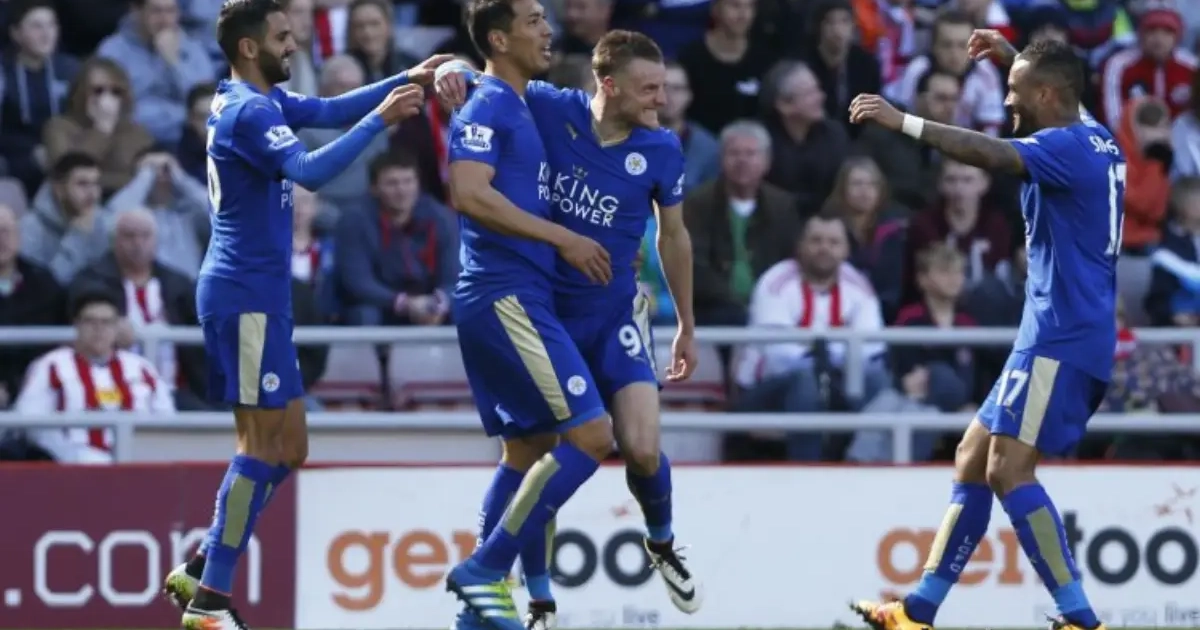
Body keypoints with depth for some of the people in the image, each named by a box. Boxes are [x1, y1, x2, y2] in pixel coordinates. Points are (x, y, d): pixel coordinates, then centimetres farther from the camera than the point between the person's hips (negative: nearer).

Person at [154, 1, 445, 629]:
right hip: (246, 294, -10)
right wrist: (380, 119, -29)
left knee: (286, 448, 11)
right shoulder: (248, 113, -17)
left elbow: (327, 110, 13)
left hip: (254, 295, 10)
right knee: (263, 444, -9)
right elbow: (310, 171, -30)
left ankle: (202, 570, 12)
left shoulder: (259, 100, 14)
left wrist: (409, 80, 5)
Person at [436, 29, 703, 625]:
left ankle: (662, 544, 21)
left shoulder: (661, 148, -6)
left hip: (614, 314, 0)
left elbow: (673, 237, 9)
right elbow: (473, 83, 2)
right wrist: (452, 76, -23)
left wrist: (687, 326, 16)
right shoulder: (550, 110, -12)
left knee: (643, 451, -12)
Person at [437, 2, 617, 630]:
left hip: (516, 299, 10)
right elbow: (470, 194, -24)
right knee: (590, 434, -13)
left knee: (527, 450, 13)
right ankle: (484, 569, -10)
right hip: (505, 295, -10)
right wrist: (562, 238, -21)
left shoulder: (519, 108, 19)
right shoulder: (487, 108, -11)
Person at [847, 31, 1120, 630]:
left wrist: (902, 121, -36)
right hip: (1056, 336, 11)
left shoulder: (1067, 146, -14)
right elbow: (1064, 100, 41)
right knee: (972, 461, 12)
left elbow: (993, 154, -33)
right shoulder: (1095, 139, 15)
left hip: (1061, 338, -11)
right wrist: (1014, 59, 41)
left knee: (1008, 469, -17)